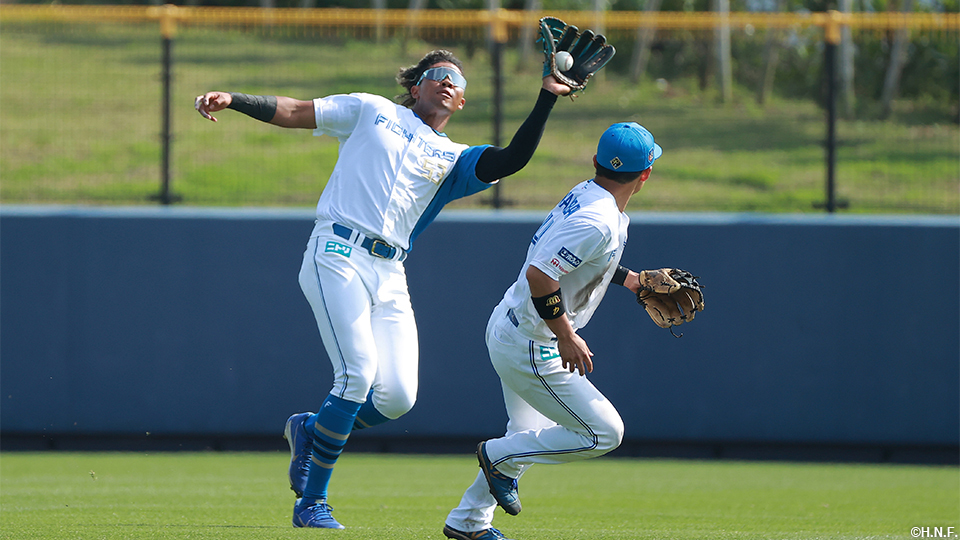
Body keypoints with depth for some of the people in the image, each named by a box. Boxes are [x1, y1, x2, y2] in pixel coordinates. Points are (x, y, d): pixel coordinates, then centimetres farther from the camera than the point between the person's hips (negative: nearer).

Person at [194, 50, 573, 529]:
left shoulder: (454, 159, 20)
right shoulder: (371, 111, 16)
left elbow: (512, 160, 3)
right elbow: (292, 112, 13)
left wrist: (547, 98, -4)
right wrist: (232, 101, -2)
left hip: (389, 276, 5)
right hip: (337, 256, -5)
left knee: (399, 396, -8)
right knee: (359, 373, -19)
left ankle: (310, 431, 21)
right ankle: (311, 503, -8)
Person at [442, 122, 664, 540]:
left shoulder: (584, 194, 4)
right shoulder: (598, 223, -26)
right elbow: (539, 275, -32)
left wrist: (630, 280, 20)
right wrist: (567, 337, -25)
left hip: (505, 329, 10)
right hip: (531, 348, -10)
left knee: (529, 437, 25)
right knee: (604, 433, -4)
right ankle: (500, 457, 5)